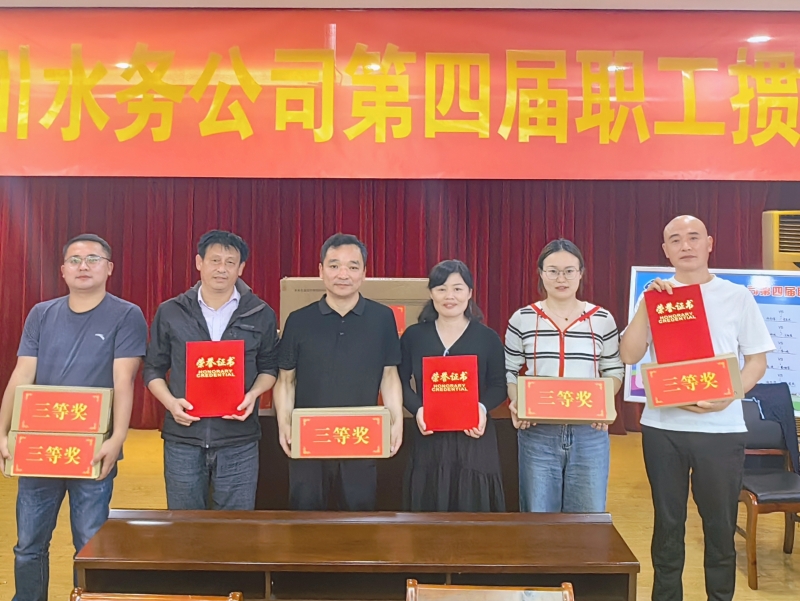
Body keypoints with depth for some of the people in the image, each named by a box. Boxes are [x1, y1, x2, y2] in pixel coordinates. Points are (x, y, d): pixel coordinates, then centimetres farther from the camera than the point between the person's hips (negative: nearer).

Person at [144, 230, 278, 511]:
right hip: (183, 438, 1)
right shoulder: (170, 313, 3)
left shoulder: (261, 314, 1)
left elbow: (269, 367, 9)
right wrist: (170, 401, -10)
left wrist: (253, 394, -11)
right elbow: (153, 369, 8)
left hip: (239, 440, 0)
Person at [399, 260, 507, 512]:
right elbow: (401, 382, 5)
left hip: (474, 438, -1)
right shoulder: (413, 336, 4)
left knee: (474, 506, 5)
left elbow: (498, 386, 3)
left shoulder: (487, 337, 2)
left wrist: (483, 408, -16)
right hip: (429, 438, 1)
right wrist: (417, 409, -13)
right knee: (429, 506, 7)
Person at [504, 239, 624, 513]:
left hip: (590, 434, 1)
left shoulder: (602, 319, 2)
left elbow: (615, 371, 8)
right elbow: (508, 371, 6)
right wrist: (516, 403, -11)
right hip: (537, 434, 0)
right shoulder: (522, 319, 0)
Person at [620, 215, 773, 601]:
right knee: (668, 523, 12)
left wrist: (727, 397, -13)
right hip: (663, 427, 1)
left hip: (721, 428, -1)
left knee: (721, 525, 9)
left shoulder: (737, 296, 3)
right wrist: (648, 304, -12)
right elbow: (629, 355, -3)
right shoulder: (655, 297, 5)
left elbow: (757, 360, 3)